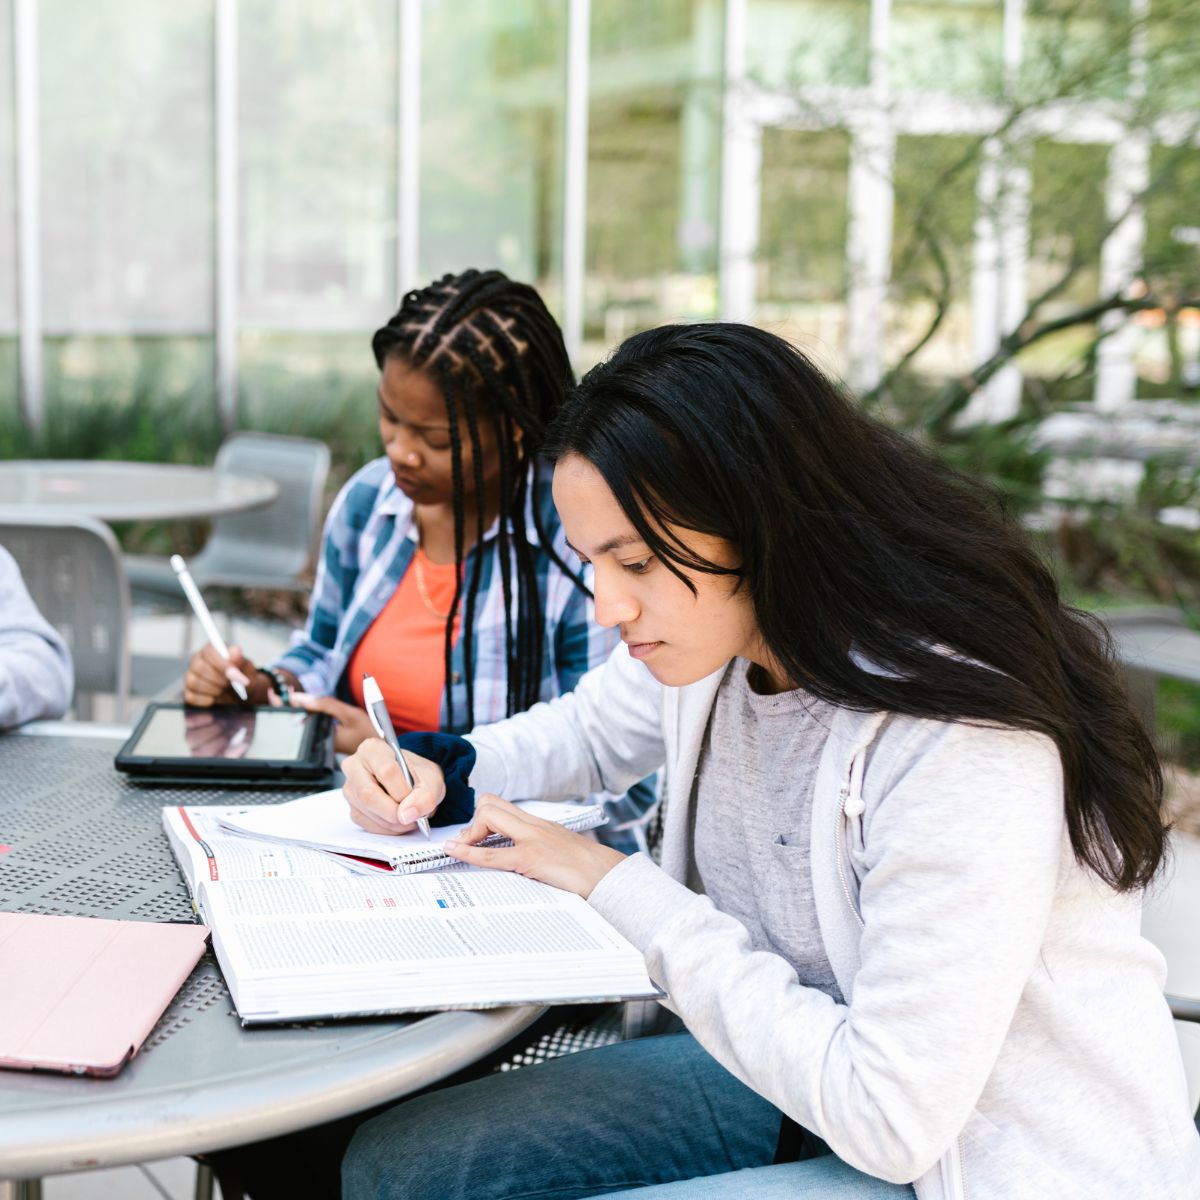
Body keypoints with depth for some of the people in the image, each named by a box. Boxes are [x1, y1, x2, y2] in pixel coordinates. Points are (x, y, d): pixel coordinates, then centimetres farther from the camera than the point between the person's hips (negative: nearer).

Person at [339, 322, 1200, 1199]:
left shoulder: (964, 746, -30)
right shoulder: (714, 633, -4)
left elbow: (890, 1121, -28)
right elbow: (582, 734, 19)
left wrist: (619, 887, -22)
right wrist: (431, 774, -3)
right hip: (802, 1081, 8)